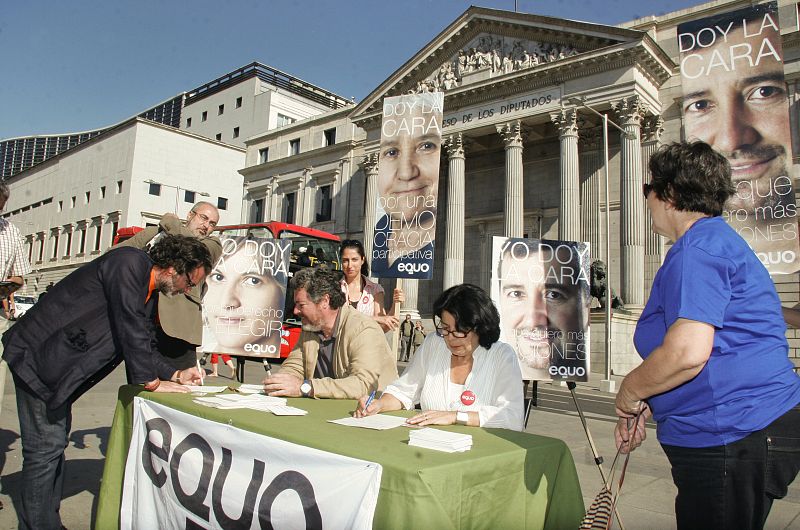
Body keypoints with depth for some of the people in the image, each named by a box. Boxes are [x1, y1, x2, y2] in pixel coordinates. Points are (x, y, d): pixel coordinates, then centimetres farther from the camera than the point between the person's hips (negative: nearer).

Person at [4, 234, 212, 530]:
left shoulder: (150, 292, 6)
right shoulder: (129, 263, -22)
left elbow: (142, 345, 14)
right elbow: (129, 328, -26)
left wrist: (175, 375, 5)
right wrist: (152, 381, -18)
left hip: (56, 362, 10)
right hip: (37, 355, -10)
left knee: (55, 443, 16)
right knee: (46, 447, -5)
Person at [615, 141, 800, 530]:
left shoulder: (698, 247, -16)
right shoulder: (721, 240, 18)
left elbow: (687, 352, -30)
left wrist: (630, 391, -11)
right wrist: (644, 411, 15)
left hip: (734, 441, -10)